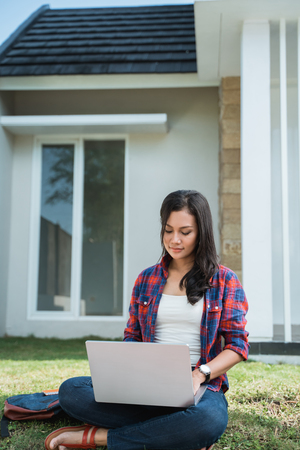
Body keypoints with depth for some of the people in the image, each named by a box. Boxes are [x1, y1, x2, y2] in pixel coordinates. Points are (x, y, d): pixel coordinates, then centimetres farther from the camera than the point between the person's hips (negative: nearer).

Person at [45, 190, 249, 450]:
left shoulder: (224, 280, 4)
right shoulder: (147, 280, 14)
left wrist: (200, 374, -17)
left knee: (211, 419, -40)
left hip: (202, 386, -2)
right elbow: (132, 337, 16)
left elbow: (238, 345, 1)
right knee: (70, 390, -21)